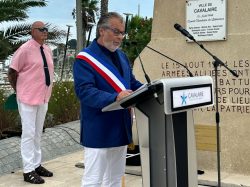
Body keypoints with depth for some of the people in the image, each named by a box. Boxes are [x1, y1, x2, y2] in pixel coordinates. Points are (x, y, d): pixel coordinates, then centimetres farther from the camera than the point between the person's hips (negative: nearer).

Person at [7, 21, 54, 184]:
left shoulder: (48, 50, 9)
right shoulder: (25, 49, -13)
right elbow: (11, 72, -10)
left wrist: (47, 92, 14)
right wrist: (19, 91, -3)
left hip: (43, 98, 7)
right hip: (28, 98, -7)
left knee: (38, 133, 16)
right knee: (29, 133, -3)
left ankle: (36, 165, 27)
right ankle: (29, 171, 3)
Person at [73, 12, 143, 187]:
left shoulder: (122, 56, 13)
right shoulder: (85, 59, -12)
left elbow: (132, 83, 18)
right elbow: (84, 91, -23)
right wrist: (114, 97, -36)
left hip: (121, 127, 8)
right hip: (99, 130, -8)